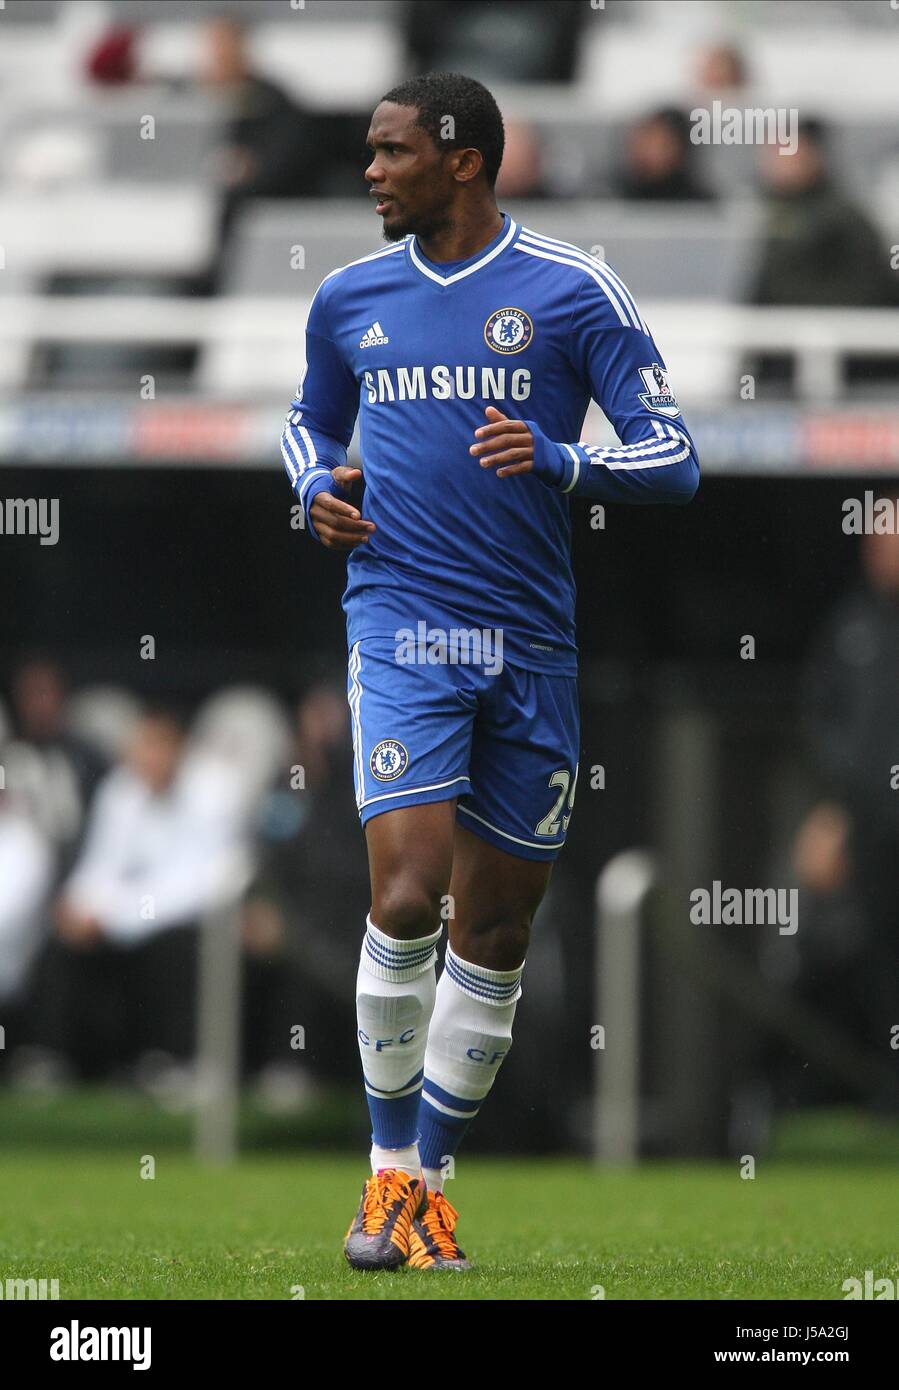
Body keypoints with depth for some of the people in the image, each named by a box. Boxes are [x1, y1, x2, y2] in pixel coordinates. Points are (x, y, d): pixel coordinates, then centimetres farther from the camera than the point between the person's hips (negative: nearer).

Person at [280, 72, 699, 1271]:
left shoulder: (574, 292, -1)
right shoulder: (350, 299, 9)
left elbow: (674, 460, -2)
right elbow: (312, 420, 28)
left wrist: (557, 462, -19)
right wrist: (317, 488, 6)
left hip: (533, 644, 0)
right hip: (401, 625, 0)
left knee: (499, 926, 6)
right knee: (408, 891, -18)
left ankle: (431, 1179, 20)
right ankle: (390, 1168, -4)